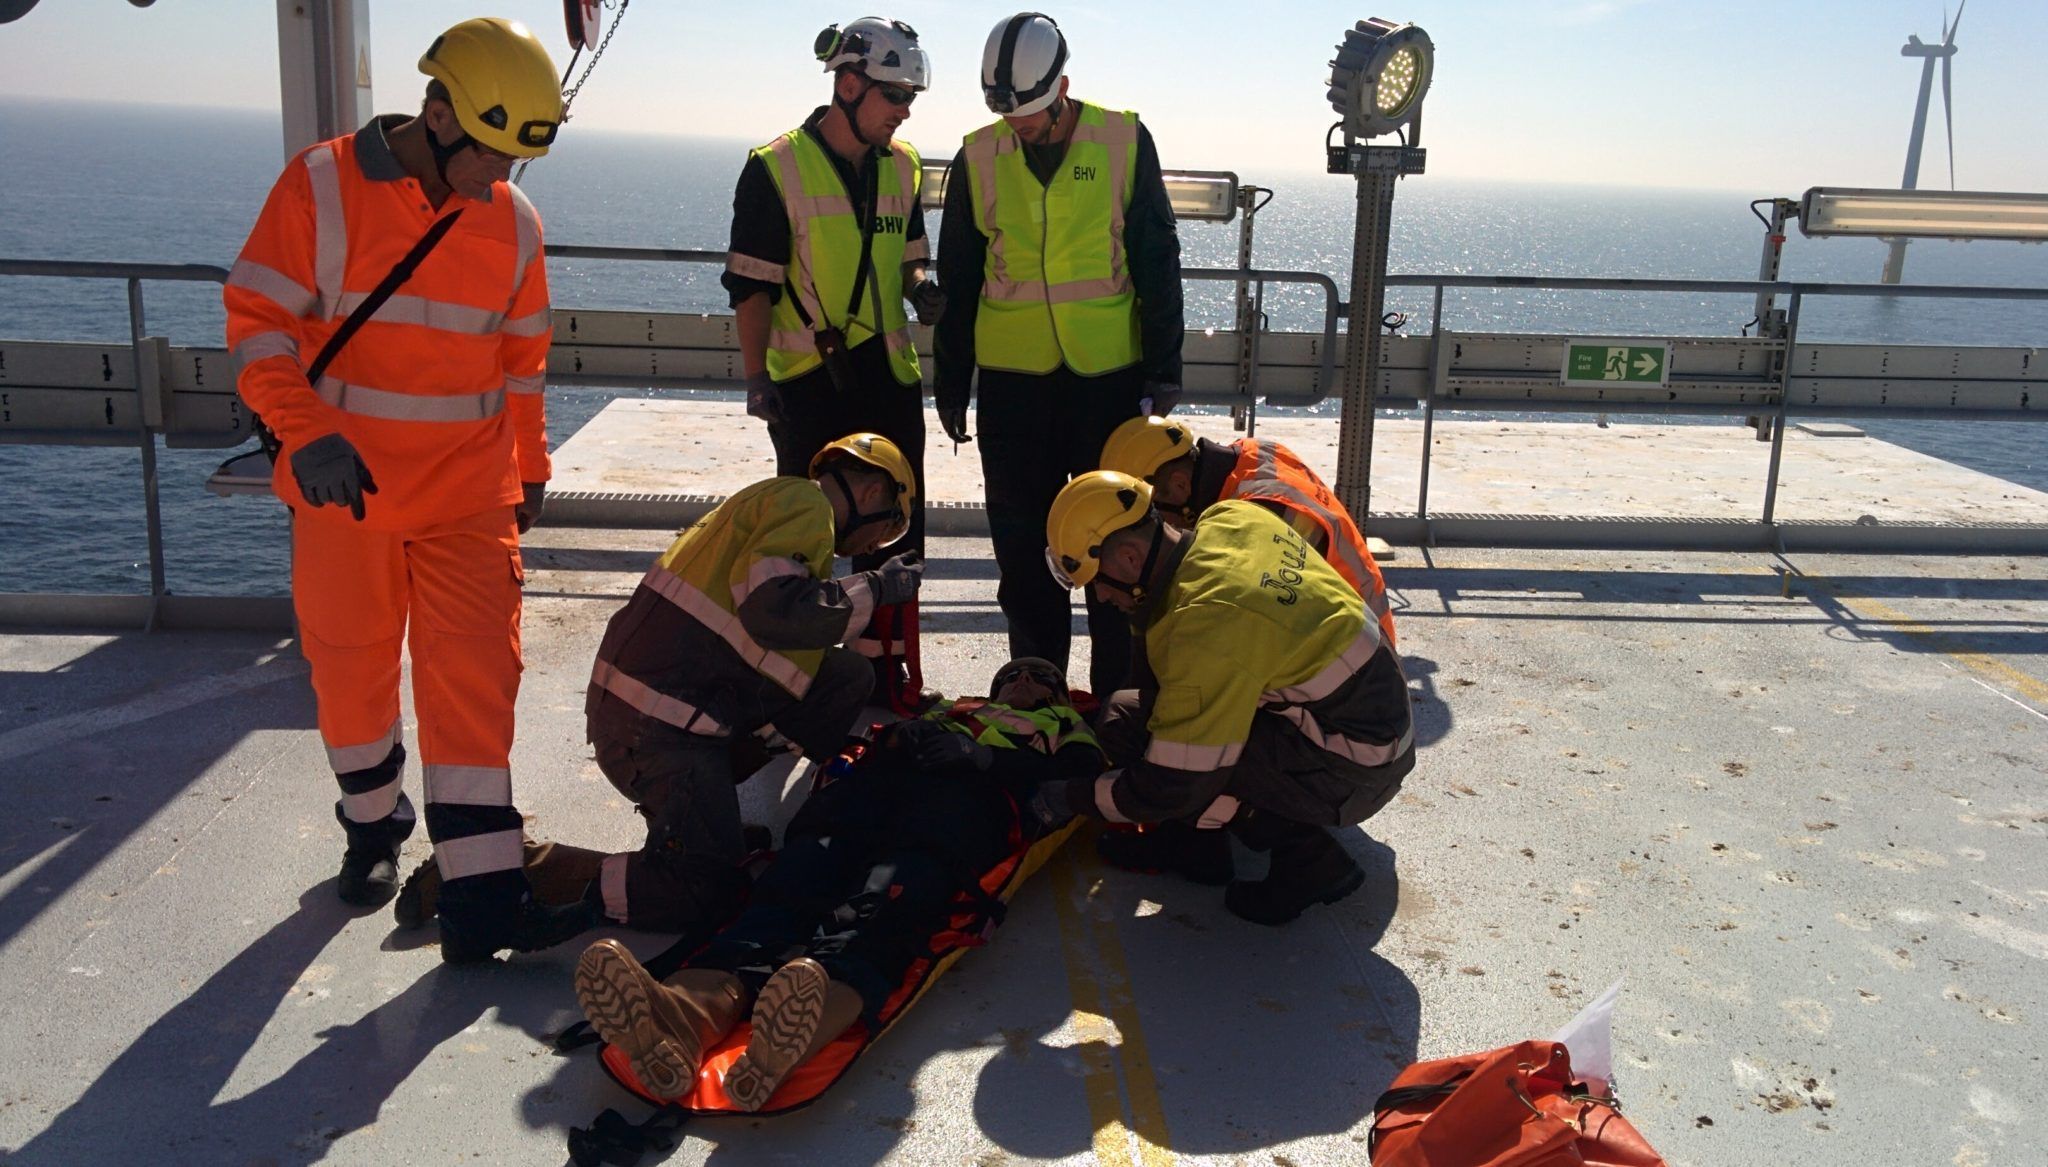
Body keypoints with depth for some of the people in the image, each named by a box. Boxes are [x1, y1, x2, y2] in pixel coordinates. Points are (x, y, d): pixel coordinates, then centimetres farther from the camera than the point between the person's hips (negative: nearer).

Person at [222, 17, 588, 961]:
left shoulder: (513, 220, 5)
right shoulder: (323, 186, -7)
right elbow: (258, 322, -9)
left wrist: (530, 468, 20)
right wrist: (307, 434, -23)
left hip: (470, 498, 2)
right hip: (344, 490, -2)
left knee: (474, 682, -5)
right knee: (351, 670, 12)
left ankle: (480, 891, -1)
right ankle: (374, 826, 37)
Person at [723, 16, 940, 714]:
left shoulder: (902, 167, 8)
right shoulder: (778, 168, -8)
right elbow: (752, 283, -7)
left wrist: (921, 287, -3)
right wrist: (757, 379, -12)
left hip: (889, 374, 5)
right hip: (809, 378, -5)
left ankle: (882, 660, 23)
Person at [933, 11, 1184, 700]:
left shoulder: (1124, 141, -2)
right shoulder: (979, 156, 2)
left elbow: (1157, 261, 2)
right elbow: (957, 280, 9)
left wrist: (1164, 369, -1)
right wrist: (951, 385, 9)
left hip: (1111, 377, -1)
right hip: (1011, 381, 2)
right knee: (1021, 548, 8)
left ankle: (1118, 692, 19)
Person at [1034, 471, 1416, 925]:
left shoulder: (1205, 628, -29)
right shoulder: (1231, 518, -5)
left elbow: (1170, 790, -23)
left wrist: (1071, 799, -8)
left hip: (1348, 775, -9)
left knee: (1126, 722, -16)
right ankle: (1193, 841, 16)